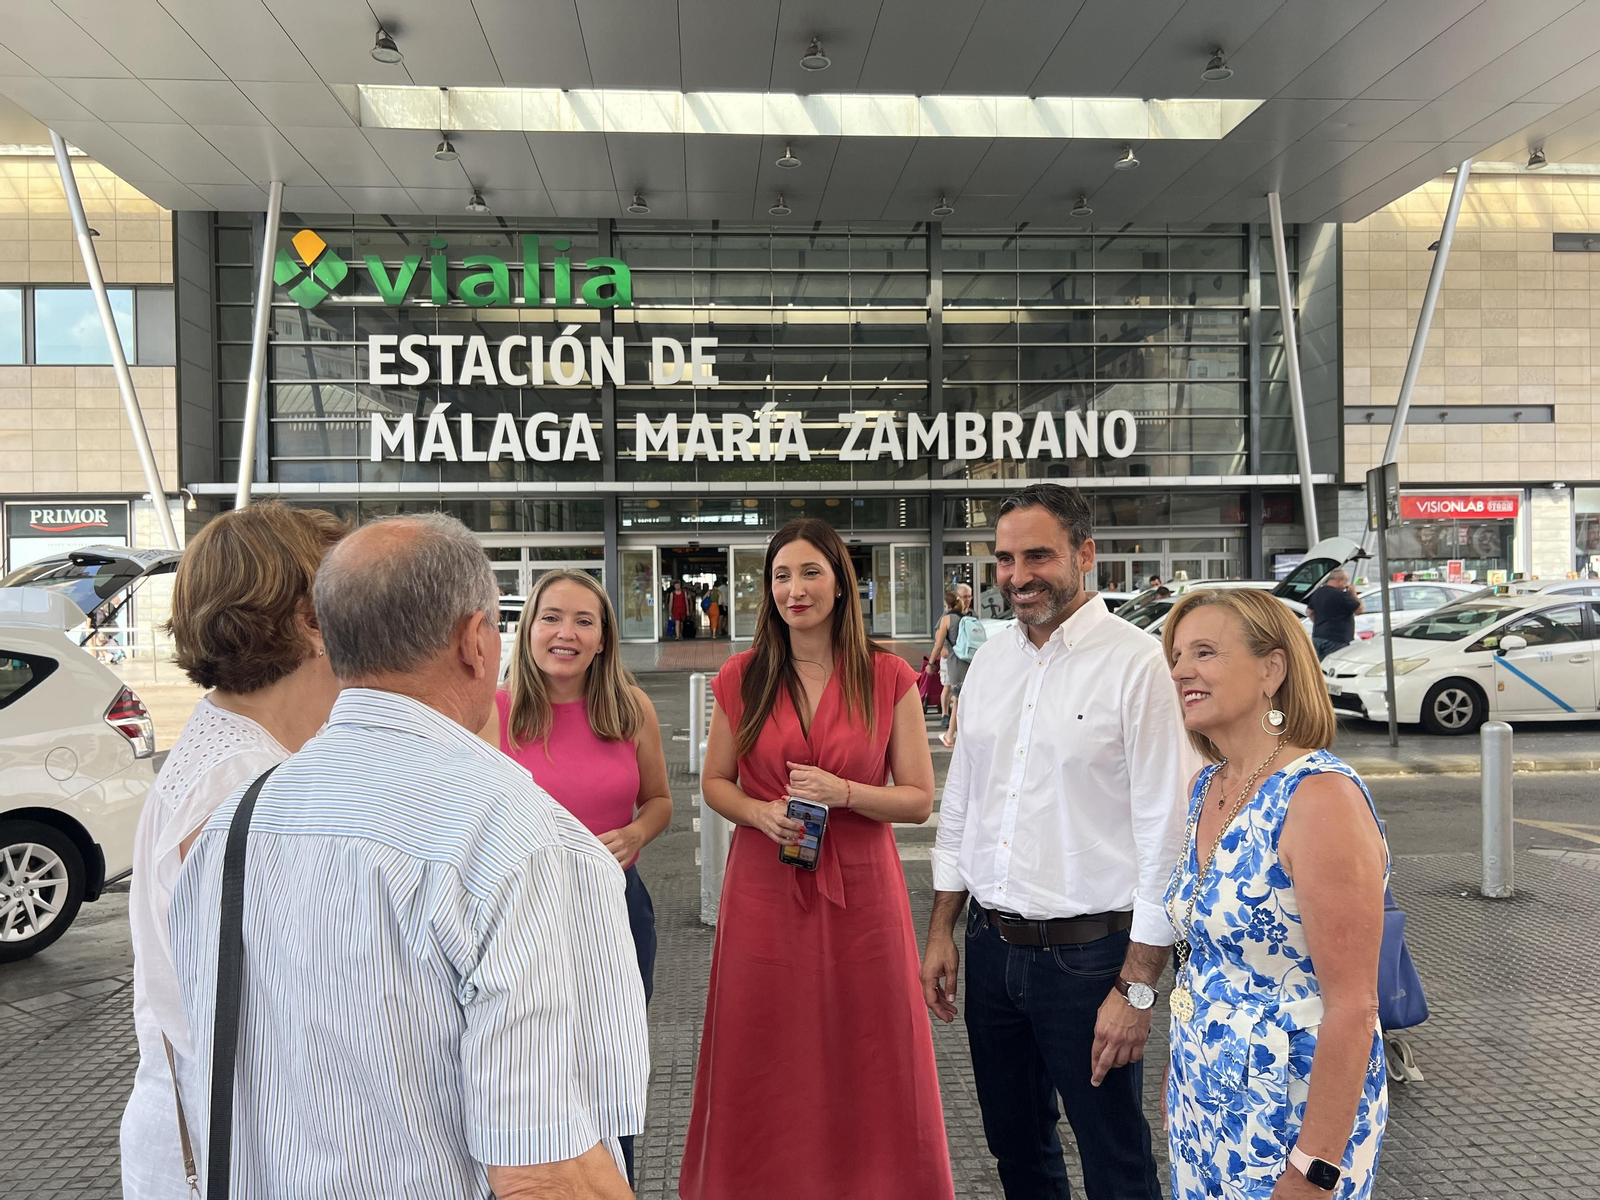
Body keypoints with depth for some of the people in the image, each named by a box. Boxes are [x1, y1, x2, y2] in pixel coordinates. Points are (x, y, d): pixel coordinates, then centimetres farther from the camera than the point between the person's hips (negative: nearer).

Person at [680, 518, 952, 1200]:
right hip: (764, 892, 1)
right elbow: (715, 782, 11)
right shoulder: (742, 679, 2)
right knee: (764, 1074, 10)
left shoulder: (889, 678, -2)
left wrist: (845, 793, -17)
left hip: (858, 893, -1)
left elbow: (919, 799, 0)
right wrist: (760, 812, -10)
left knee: (865, 1070, 7)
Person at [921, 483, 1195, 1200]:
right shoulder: (989, 663, 6)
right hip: (991, 950, 6)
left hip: (1087, 953, -6)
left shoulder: (1139, 664, -13)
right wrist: (941, 932, 12)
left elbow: (1166, 838, -15)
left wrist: (1136, 988, -15)